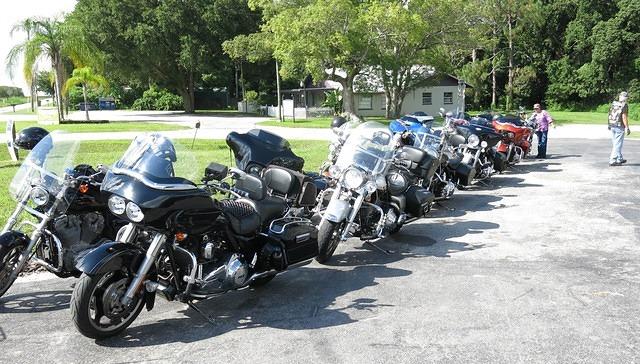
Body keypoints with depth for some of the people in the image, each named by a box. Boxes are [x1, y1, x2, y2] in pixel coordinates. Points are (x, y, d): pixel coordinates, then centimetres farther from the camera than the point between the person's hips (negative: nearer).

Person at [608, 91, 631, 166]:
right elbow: (624, 117, -17)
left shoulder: (613, 104, 7)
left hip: (612, 126, 7)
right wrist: (627, 128, -13)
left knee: (615, 144, 15)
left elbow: (610, 115, 10)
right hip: (620, 127, -7)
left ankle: (619, 159, 27)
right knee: (617, 144, -2)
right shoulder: (624, 105, -12)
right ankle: (612, 161, -4)